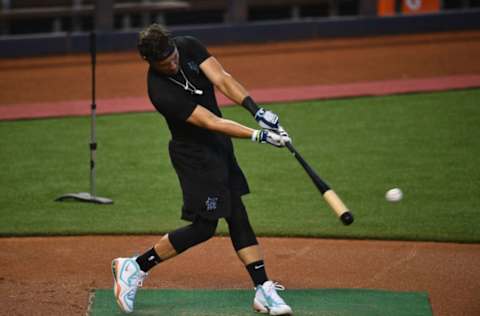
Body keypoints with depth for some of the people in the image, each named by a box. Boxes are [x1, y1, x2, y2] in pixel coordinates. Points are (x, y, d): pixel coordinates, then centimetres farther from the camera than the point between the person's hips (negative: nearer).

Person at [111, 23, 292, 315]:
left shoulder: (189, 46, -10)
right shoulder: (160, 91, -29)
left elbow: (222, 79, -17)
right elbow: (211, 123, -31)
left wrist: (256, 109, -31)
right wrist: (258, 136, -36)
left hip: (220, 148, 7)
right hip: (195, 154, -7)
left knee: (237, 217, 6)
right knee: (203, 227, -6)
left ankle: (264, 290, 7)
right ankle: (135, 267, 7)